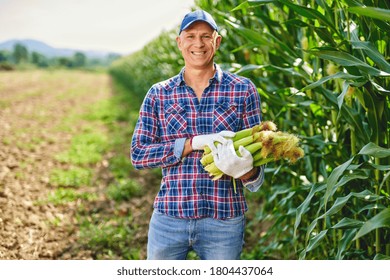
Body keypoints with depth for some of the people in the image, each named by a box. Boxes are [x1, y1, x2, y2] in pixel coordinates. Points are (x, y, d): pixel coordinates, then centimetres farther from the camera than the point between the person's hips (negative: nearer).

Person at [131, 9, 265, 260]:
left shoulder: (243, 90, 1)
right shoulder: (159, 94, 4)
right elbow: (138, 154, -3)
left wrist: (245, 171, -22)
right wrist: (195, 143, -17)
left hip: (225, 220, 0)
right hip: (169, 218, 1)